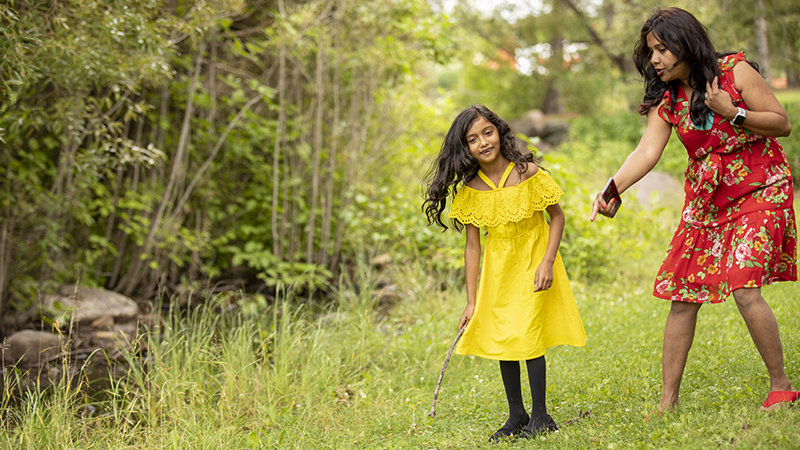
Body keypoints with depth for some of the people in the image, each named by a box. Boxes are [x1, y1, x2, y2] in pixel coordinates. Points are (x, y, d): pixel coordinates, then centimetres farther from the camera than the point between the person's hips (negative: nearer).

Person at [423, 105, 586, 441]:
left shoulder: (527, 173, -19)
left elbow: (557, 216, -8)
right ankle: (516, 415, 20)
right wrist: (471, 301, -2)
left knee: (528, 335, -8)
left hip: (532, 261, -4)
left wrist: (547, 262, -18)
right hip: (498, 268, 4)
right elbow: (472, 244, -3)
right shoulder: (469, 190, -9)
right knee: (500, 337, 6)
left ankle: (540, 416, 5)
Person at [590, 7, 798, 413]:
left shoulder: (735, 72, -10)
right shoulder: (667, 99, 4)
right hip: (706, 203, 5)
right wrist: (610, 190, -24)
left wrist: (732, 113, -21)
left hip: (758, 192, -5)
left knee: (744, 290, -20)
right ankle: (667, 402, 9)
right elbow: (646, 151, -9)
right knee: (682, 297, 1)